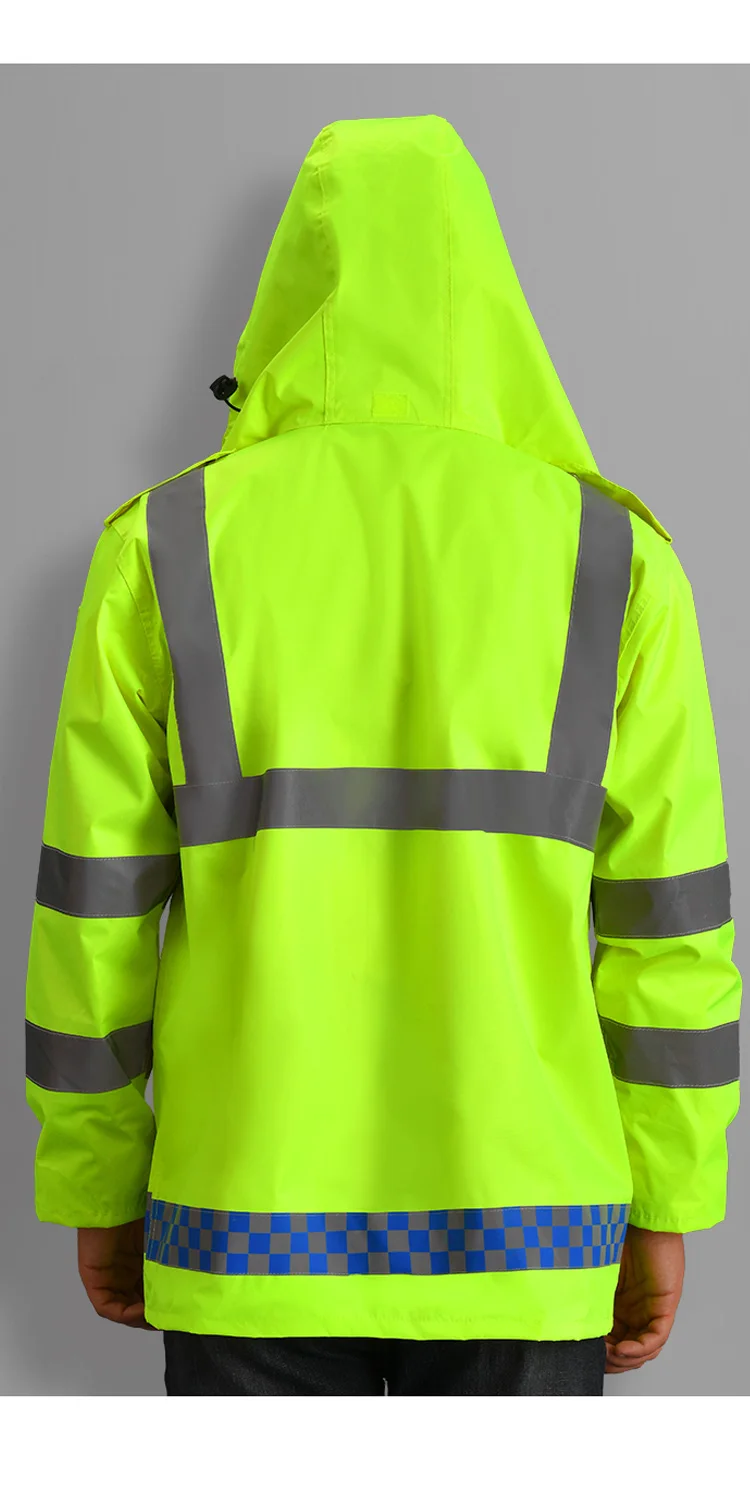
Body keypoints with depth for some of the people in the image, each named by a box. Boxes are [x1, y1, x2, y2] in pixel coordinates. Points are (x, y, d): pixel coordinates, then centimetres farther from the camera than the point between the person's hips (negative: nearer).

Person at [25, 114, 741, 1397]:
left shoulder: (161, 551, -7)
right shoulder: (615, 559, -6)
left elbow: (91, 924, -4)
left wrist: (97, 1192, 9)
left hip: (261, 1222, 0)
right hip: (511, 1230, 1)